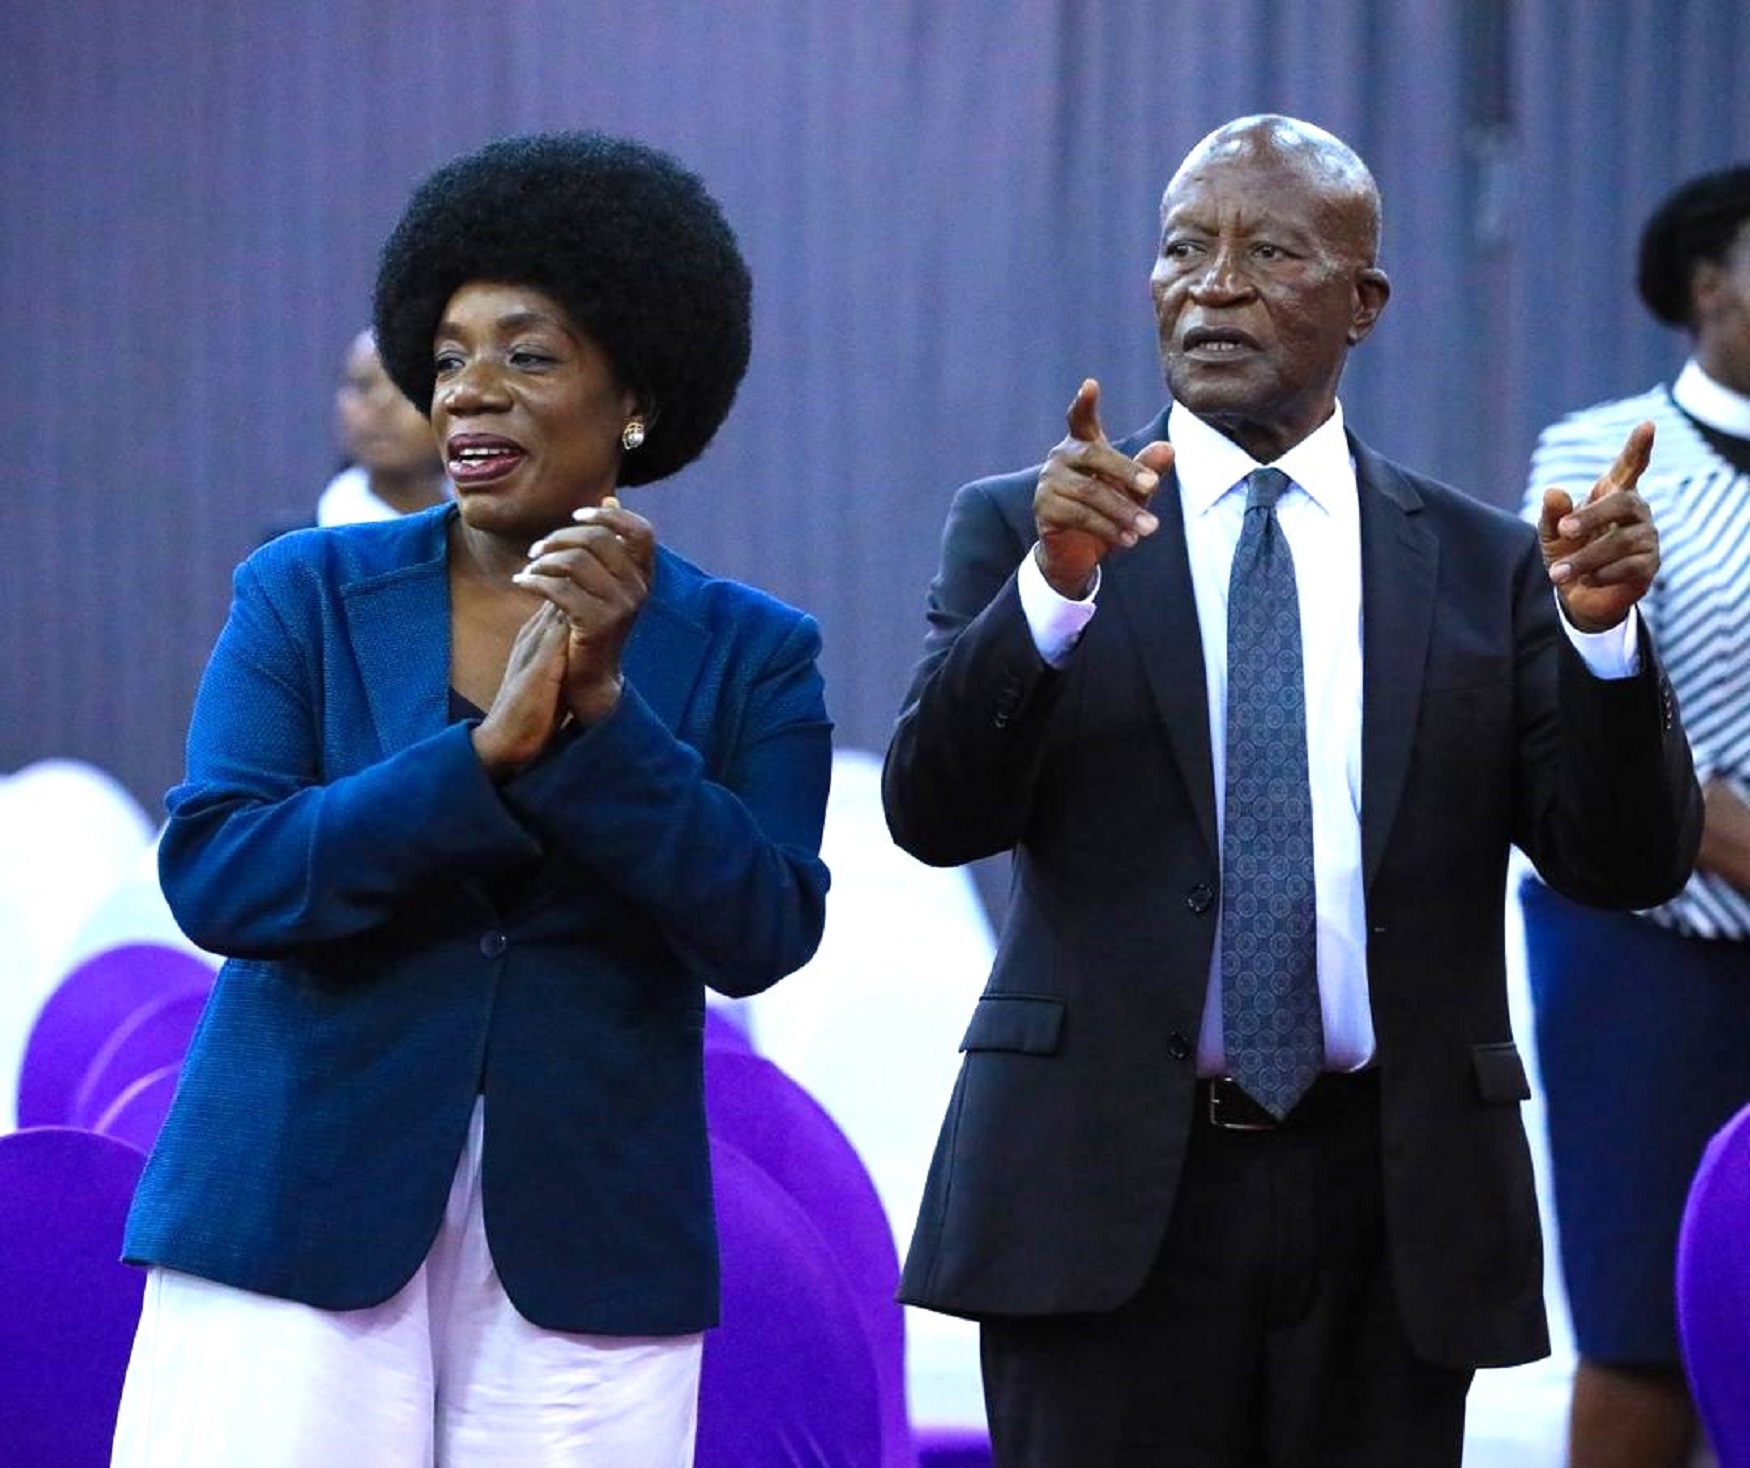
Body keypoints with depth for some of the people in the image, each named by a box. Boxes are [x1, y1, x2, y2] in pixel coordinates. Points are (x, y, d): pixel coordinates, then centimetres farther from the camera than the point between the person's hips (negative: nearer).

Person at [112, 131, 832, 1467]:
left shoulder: (749, 652, 4)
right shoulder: (306, 594, 4)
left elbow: (762, 936, -7)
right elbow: (215, 875, -8)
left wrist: (600, 710, -18)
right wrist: (489, 753, -18)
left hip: (589, 1244, 0)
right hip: (300, 1219, 0)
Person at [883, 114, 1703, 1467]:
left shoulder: (1483, 564, 8)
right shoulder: (1022, 528, 5)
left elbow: (1627, 863, 2)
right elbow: (935, 814, -7)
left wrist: (1601, 628, -16)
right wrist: (1056, 586, -23)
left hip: (1392, 1207, 1)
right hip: (1110, 1197, -1)